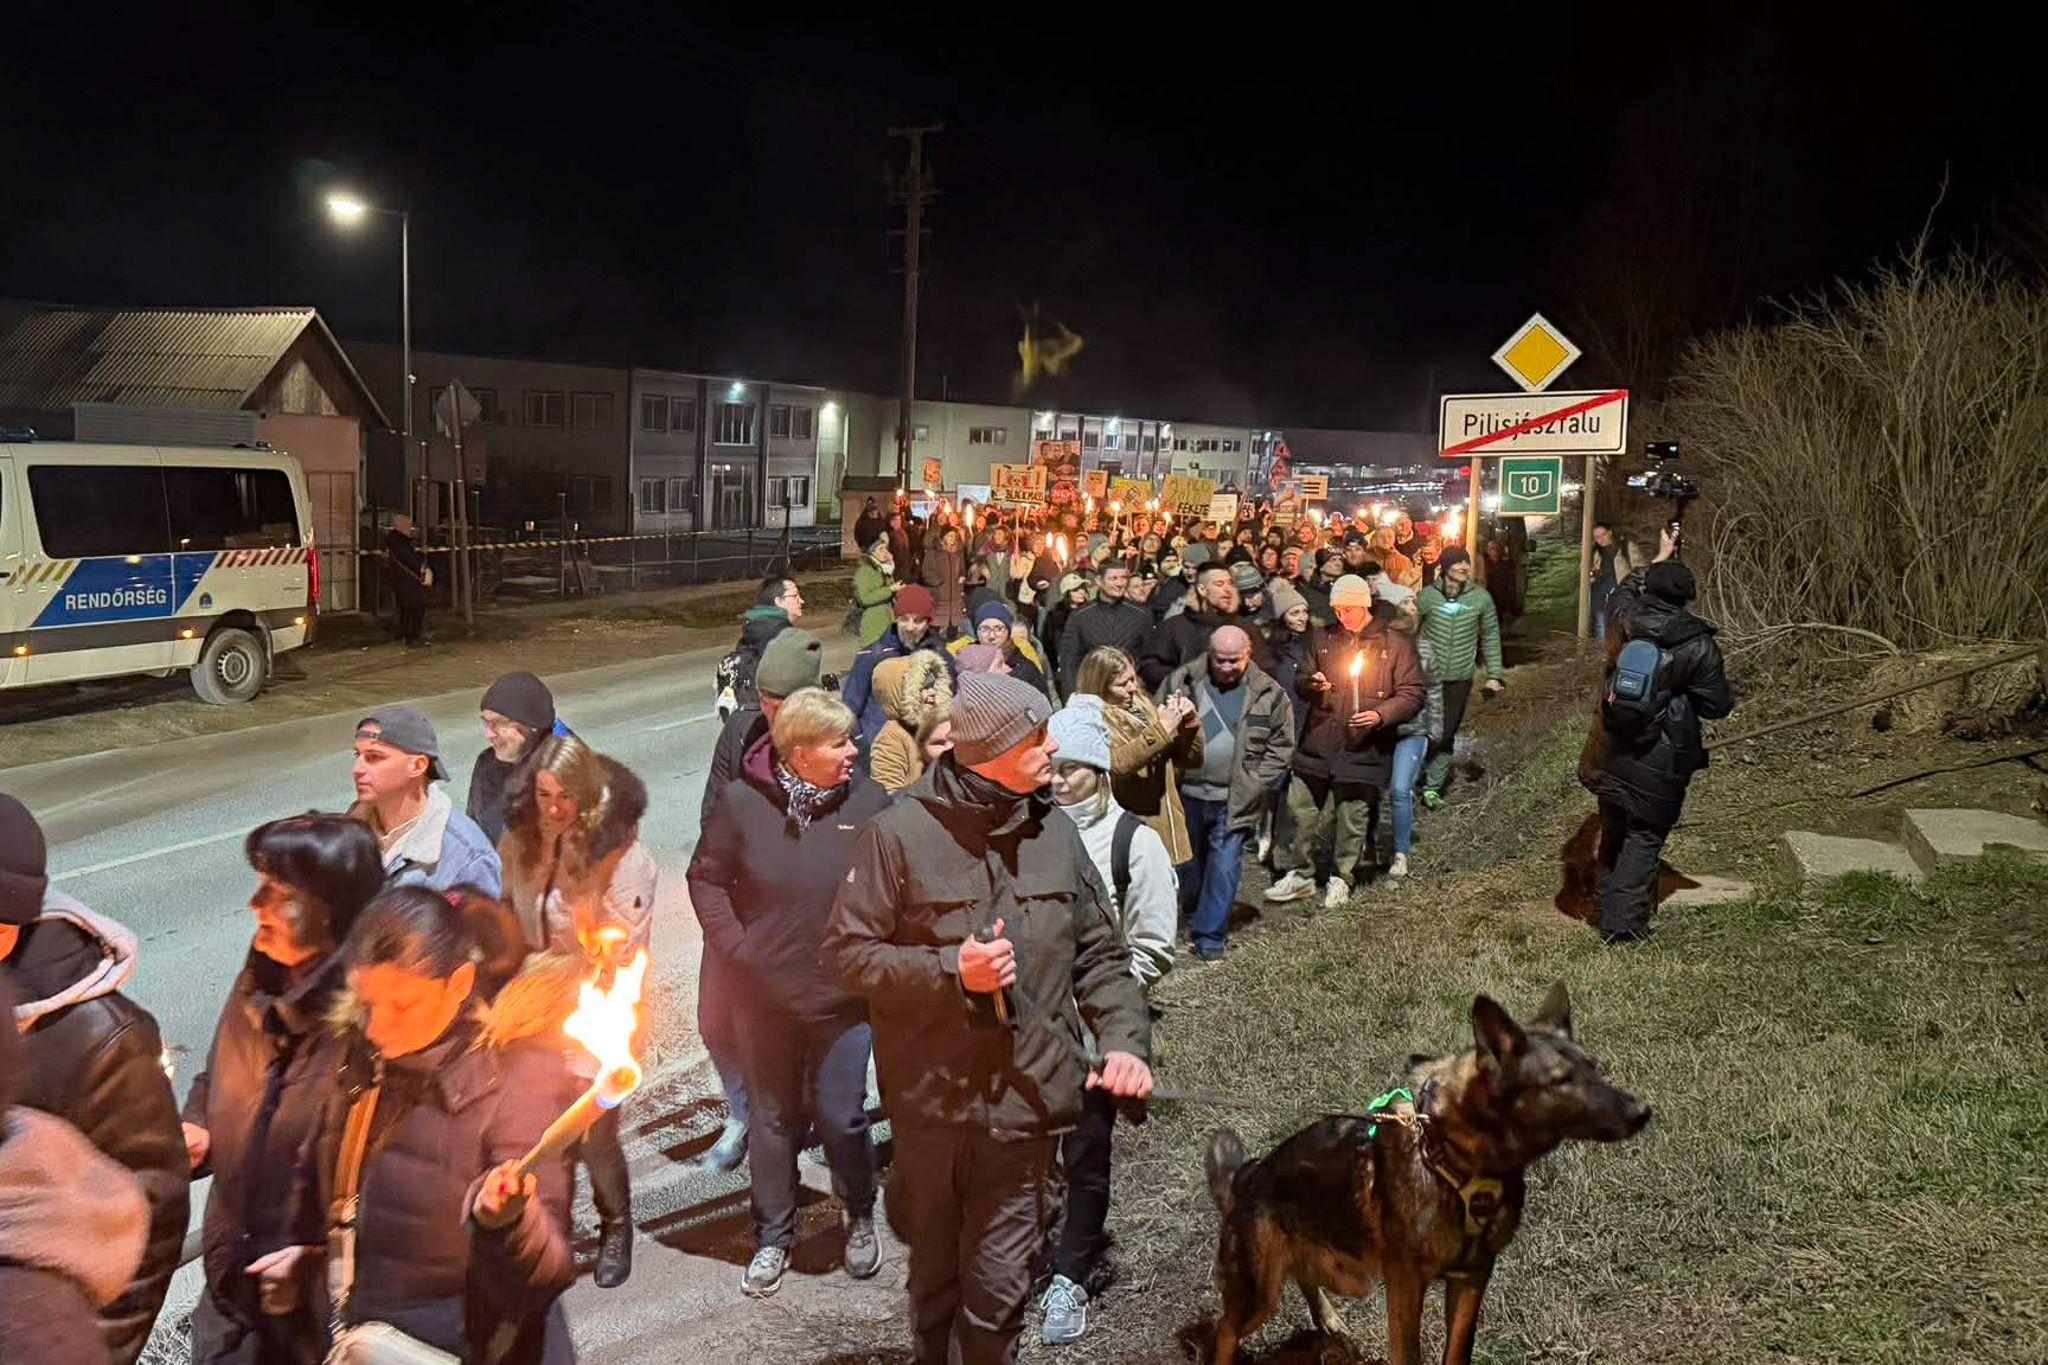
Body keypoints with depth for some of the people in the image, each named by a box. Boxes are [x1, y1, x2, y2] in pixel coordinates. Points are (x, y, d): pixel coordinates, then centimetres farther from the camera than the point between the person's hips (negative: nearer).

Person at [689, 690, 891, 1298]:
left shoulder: (869, 803, -7)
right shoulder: (741, 801, -8)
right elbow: (707, 878, 1)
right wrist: (736, 947, -7)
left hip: (844, 995, -1)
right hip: (766, 994, 1)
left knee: (841, 1116, 3)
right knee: (773, 1117, 13)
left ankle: (860, 1218, 31)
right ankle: (773, 1237, 31)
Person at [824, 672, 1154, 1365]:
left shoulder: (1054, 831, 1)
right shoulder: (901, 832, -11)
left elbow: (1099, 954, 9)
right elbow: (847, 950, -7)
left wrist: (1123, 1038, -6)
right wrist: (950, 970, -17)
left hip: (1025, 1100, 2)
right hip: (931, 1099, -1)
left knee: (997, 1293, 4)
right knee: (934, 1273, 19)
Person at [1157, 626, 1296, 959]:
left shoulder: (1269, 694, -1)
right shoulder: (1181, 681, 1)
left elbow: (1281, 747, 2)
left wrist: (1253, 786, -6)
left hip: (1236, 801, -2)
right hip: (1187, 793, 2)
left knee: (1224, 866, -4)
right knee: (1188, 862, 15)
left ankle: (1210, 935, 5)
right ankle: (1193, 917, 37)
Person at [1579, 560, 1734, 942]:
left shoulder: (1625, 620, -4)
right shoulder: (1697, 646, -16)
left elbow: (1621, 593, 22)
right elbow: (1718, 705, -9)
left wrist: (1649, 571, 35)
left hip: (1609, 752, 5)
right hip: (1657, 765, -5)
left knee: (1613, 834, 19)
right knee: (1644, 839, 4)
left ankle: (1609, 912, 30)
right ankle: (1624, 926, 2)